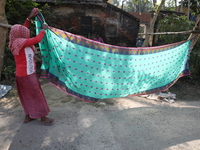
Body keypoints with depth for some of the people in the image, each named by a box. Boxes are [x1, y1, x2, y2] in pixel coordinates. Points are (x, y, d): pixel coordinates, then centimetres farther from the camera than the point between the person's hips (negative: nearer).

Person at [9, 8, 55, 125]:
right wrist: (44, 29, -3)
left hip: (23, 74, 10)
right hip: (27, 75, -10)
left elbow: (23, 29, 18)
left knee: (28, 96, 18)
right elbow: (37, 39, -19)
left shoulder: (17, 41, 6)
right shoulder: (20, 42, -20)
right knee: (36, 95, 1)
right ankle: (43, 118, 13)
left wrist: (30, 18, 15)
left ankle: (28, 116, 31)